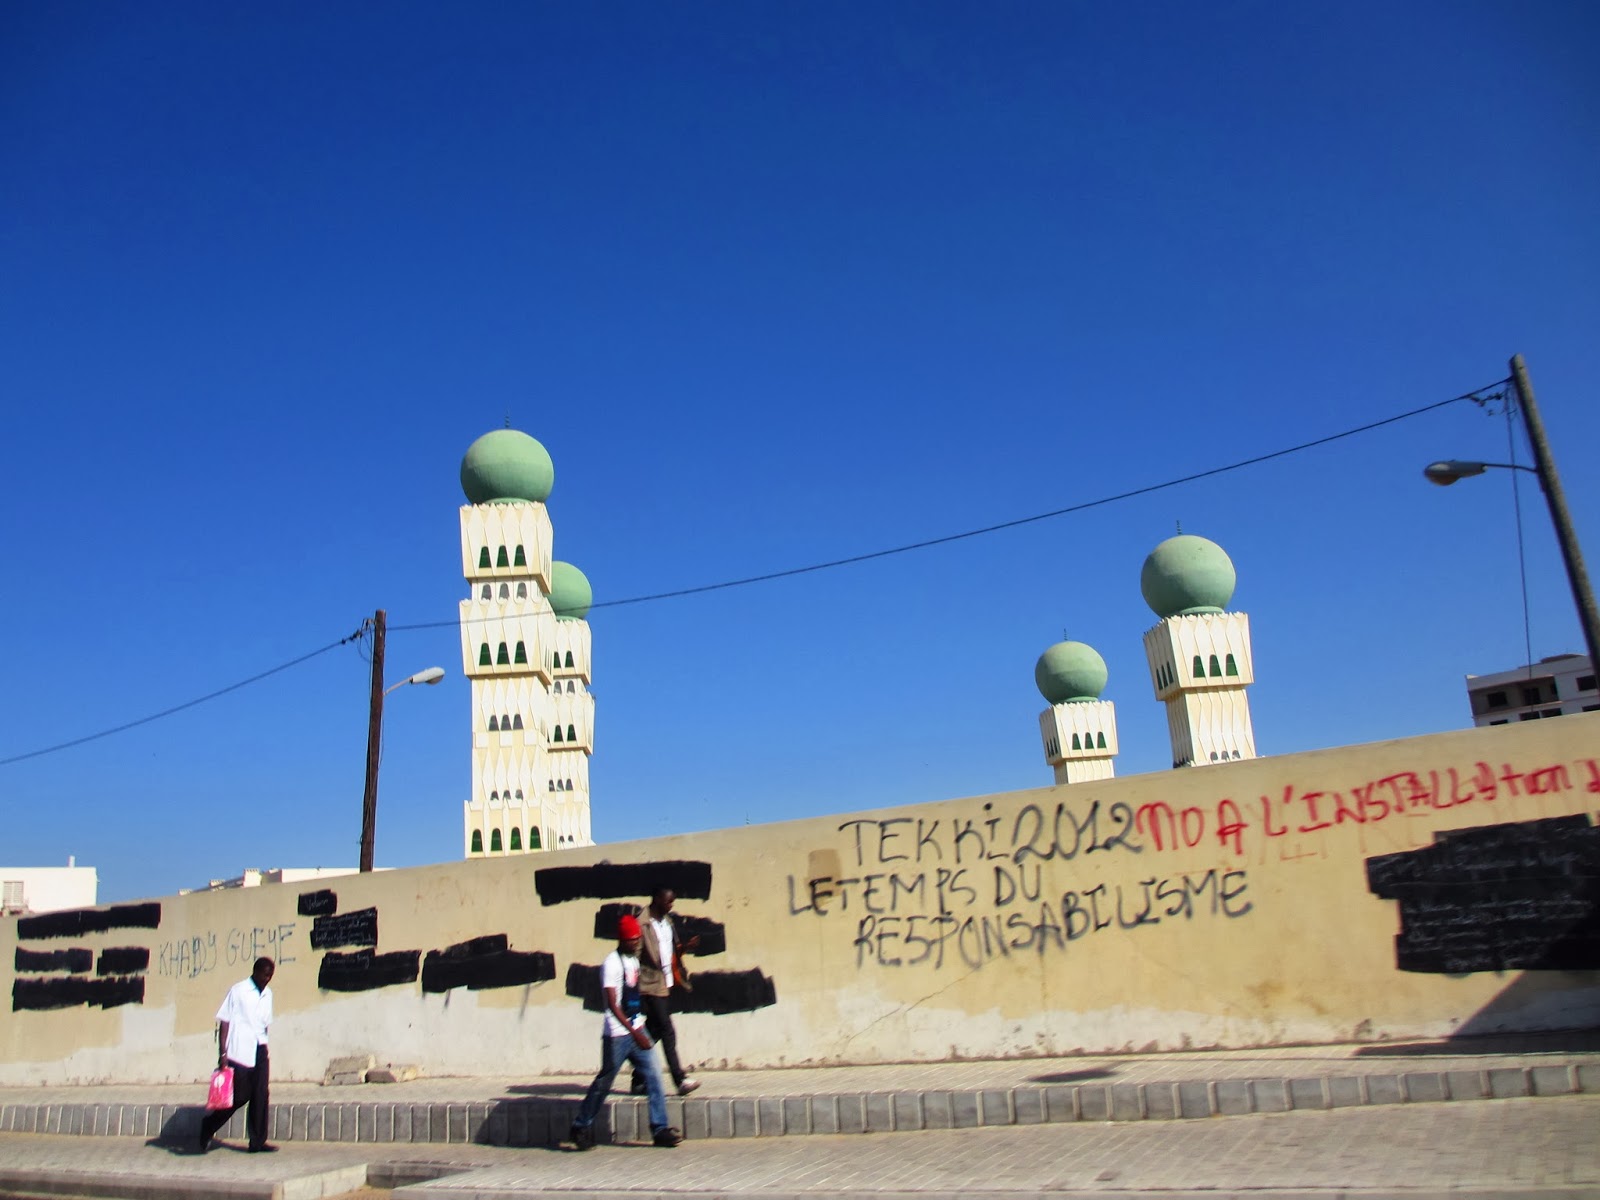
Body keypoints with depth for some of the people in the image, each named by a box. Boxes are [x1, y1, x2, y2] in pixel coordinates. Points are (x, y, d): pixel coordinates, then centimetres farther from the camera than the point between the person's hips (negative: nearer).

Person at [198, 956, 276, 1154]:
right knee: (239, 1096, -2)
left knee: (260, 1096, 0)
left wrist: (264, 1048, 17)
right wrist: (223, 1053, -13)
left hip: (259, 1050, 5)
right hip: (239, 1051, -5)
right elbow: (224, 1021, -7)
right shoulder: (238, 991, -5)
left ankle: (258, 1142, 5)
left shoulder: (267, 994, 13)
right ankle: (208, 1127, 21)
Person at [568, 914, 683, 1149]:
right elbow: (612, 1004, -20)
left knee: (654, 1078, 1)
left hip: (636, 1031, 7)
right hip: (617, 1035, -7)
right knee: (604, 1083, 4)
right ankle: (581, 1128, 20)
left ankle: (660, 1129, 4)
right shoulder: (612, 963, -14)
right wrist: (634, 1033, -24)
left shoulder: (634, 960, 11)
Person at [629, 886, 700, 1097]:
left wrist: (685, 947, 0)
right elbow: (635, 955, -15)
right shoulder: (642, 923, -13)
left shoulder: (668, 921, 14)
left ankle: (639, 1081, 21)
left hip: (667, 984, 8)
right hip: (652, 985, -8)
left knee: (653, 1032, 12)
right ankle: (681, 1080, -7)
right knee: (667, 1032, -9)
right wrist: (637, 984, -19)